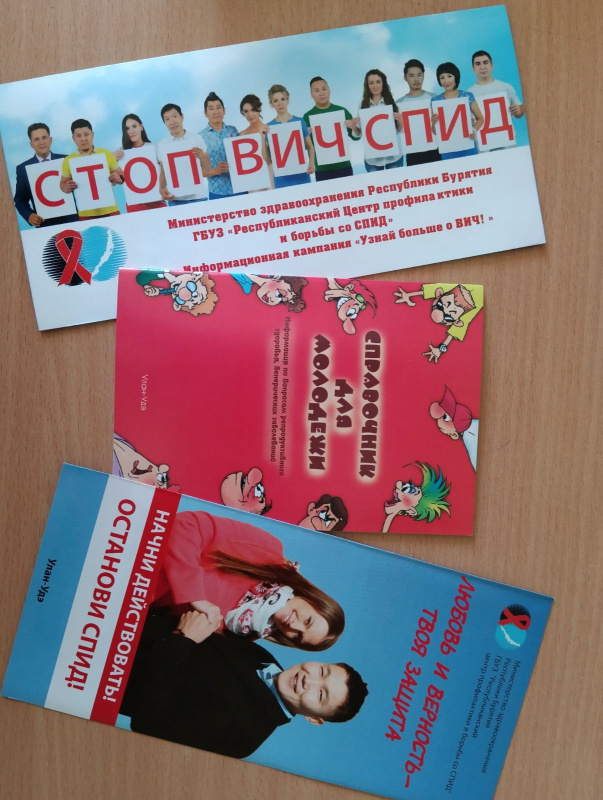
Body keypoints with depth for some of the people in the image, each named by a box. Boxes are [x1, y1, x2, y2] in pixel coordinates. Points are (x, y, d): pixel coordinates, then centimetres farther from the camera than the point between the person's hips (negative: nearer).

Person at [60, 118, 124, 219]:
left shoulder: (106, 153, 4)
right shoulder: (69, 160, 3)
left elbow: (120, 174, 12)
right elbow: (63, 183, 12)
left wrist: (118, 178, -11)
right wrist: (67, 187, -11)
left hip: (110, 210, 0)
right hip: (85, 214, 0)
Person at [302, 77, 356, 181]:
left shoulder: (341, 111, 5)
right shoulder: (308, 116, 1)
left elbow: (356, 137, 9)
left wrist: (353, 127, -11)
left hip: (344, 167, 2)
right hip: (322, 170, -1)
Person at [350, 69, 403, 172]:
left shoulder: (392, 103, 3)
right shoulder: (363, 104, 3)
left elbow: (400, 130, 5)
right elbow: (359, 134, 5)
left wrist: (399, 121, -15)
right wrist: (353, 127, -15)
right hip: (372, 158, 0)